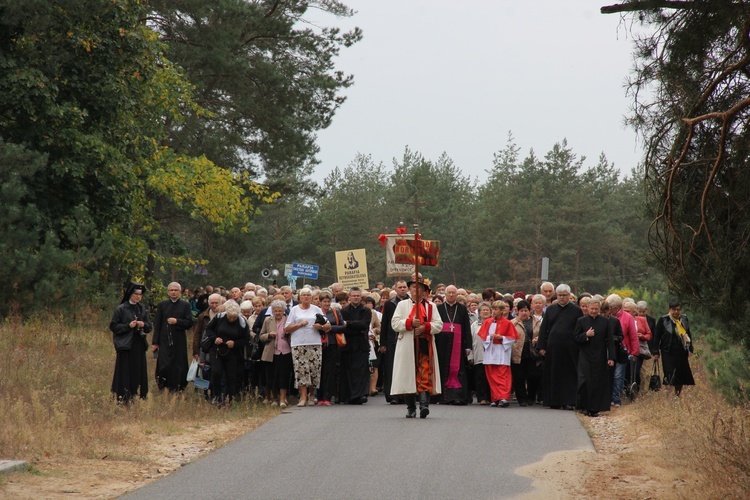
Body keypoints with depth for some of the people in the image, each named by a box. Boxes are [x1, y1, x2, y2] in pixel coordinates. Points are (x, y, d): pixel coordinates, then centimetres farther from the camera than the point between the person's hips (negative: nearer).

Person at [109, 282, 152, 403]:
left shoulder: (142, 309, 11)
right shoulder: (121, 309, -4)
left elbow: (149, 327, 14)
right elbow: (113, 326, -5)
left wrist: (143, 325, -9)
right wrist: (128, 326, -16)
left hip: (139, 345, 5)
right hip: (125, 345, -5)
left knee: (139, 371, 5)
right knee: (125, 371, -5)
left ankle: (137, 395, 12)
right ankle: (123, 397, -3)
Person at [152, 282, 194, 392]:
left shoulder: (185, 305, 5)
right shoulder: (162, 305, 6)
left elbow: (190, 323, 1)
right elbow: (156, 324, 4)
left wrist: (177, 321, -15)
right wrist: (155, 342, 0)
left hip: (179, 342, 0)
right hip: (164, 341, 0)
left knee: (178, 367, 0)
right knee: (164, 366, -9)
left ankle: (176, 389, 9)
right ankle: (162, 387, 4)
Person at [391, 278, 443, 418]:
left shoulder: (431, 306, 13)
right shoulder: (402, 305, 13)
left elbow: (438, 325, 3)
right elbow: (395, 323, 1)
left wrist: (425, 327, -14)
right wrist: (410, 322, -14)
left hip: (425, 346, 0)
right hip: (407, 347, 0)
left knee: (425, 376, -11)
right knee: (408, 376, 1)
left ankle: (424, 404, -20)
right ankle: (411, 408, 8)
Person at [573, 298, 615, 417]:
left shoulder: (605, 322, 6)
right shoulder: (581, 321, 4)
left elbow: (610, 341, 4)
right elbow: (575, 338, 2)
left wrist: (611, 358, -2)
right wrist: (586, 335, -17)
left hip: (600, 357, 1)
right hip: (585, 357, -1)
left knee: (598, 383, 0)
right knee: (584, 381, -9)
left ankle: (594, 408, 6)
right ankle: (585, 406, 6)